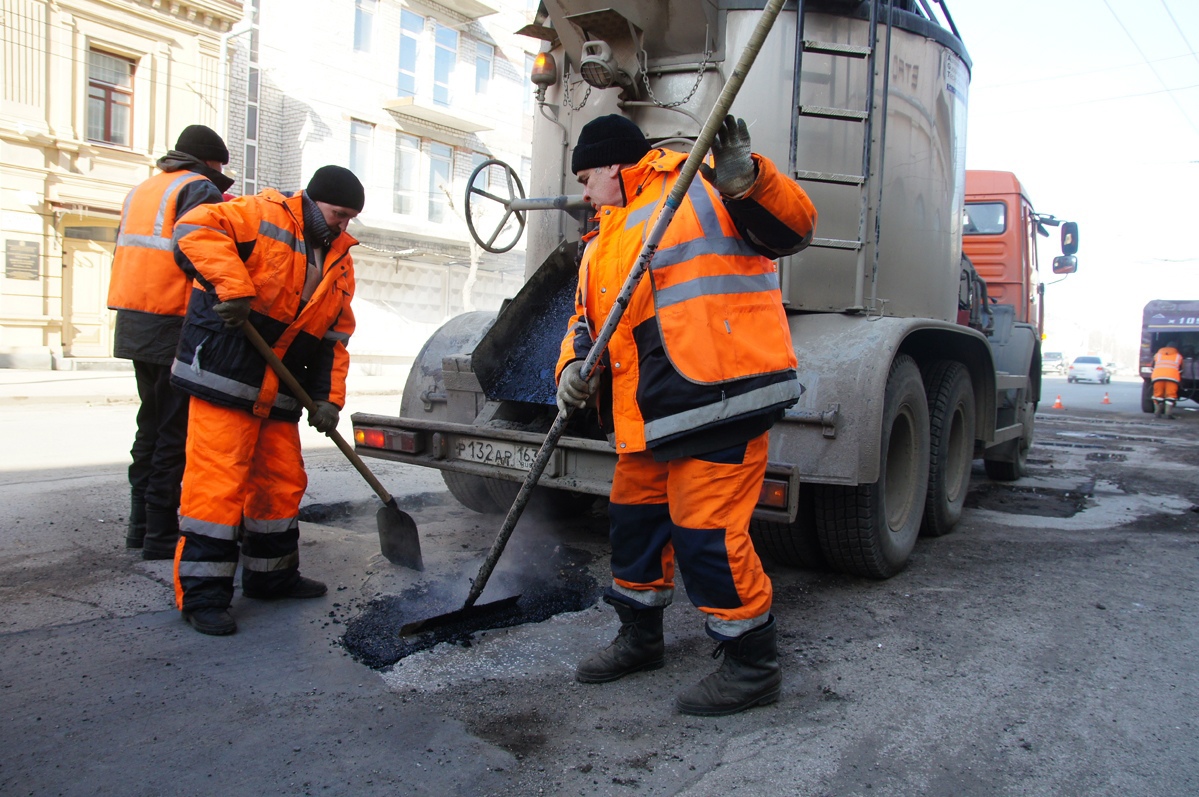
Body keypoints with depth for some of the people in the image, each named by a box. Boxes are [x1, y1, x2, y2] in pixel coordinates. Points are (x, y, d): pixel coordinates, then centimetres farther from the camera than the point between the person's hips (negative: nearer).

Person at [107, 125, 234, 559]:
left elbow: (125, 254, 21)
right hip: (175, 327, -9)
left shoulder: (142, 190, 22)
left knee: (152, 424, 16)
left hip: (134, 324, 9)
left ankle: (141, 524, 21)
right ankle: (161, 534, -1)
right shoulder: (200, 189, -6)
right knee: (173, 432, -4)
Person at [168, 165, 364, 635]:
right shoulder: (264, 216, -4)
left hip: (279, 394, 7)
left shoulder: (340, 264, 15)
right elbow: (196, 229, -20)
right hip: (223, 376, -7)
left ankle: (272, 574, 29)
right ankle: (202, 593, 3)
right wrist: (234, 288, -31)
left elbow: (335, 338, 13)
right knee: (218, 481, -7)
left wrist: (328, 398, 3)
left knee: (283, 481, 12)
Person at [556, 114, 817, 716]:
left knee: (707, 531, -7)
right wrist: (572, 368, -2)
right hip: (653, 413, 9)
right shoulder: (604, 243, 23)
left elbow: (791, 229, -9)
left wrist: (746, 180, -26)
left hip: (718, 396, -9)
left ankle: (753, 665, 13)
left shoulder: (699, 184, 0)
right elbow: (587, 321, 18)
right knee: (634, 517, 17)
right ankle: (640, 637, 39)